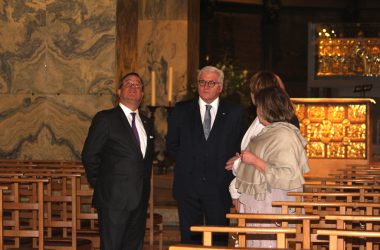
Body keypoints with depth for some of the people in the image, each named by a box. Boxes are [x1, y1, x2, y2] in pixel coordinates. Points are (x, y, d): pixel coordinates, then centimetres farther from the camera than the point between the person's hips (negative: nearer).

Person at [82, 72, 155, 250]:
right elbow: (89, 155, -4)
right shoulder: (105, 119, -3)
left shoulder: (146, 123, 17)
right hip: (114, 199, -6)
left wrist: (144, 189, 14)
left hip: (140, 200, 6)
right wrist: (100, 186, -1)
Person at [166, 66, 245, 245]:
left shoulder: (235, 113, 6)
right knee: (189, 238, 4)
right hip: (188, 186, 1)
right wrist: (187, 161, 3)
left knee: (219, 239, 2)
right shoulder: (181, 111, 9)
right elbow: (171, 145, 13)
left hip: (219, 187, -1)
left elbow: (240, 146, 8)